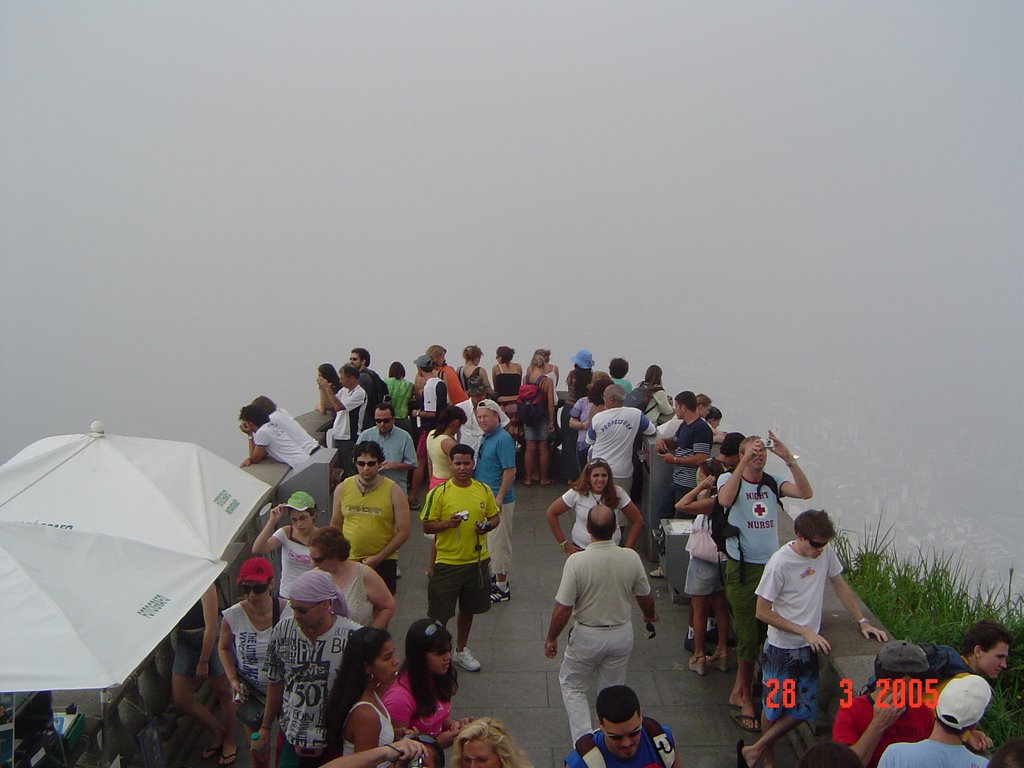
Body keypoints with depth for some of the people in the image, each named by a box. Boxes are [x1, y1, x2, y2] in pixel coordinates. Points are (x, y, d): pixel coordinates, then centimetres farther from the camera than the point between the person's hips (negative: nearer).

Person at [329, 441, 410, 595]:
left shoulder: (394, 491, -9)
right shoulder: (343, 488, 0)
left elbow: (403, 532, -8)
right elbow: (336, 525, 11)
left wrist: (378, 558, -14)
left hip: (383, 562, -2)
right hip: (348, 561, 2)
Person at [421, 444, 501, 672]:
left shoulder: (484, 490, 0)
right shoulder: (439, 493, -11)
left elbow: (495, 516, 12)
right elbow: (426, 526, -8)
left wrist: (488, 525, -11)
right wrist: (448, 523, -26)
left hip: (477, 561, 4)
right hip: (447, 562, -4)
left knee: (468, 609, 19)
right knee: (439, 613, 1)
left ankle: (461, 650, 38)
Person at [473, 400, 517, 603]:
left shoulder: (503, 439, -18)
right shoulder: (485, 438, 11)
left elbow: (510, 470, -22)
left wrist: (499, 498, -24)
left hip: (498, 501, -10)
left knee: (498, 544, -1)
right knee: (488, 541, 18)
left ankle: (502, 589, 8)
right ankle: (498, 579, 31)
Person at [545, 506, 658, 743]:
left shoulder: (576, 561, -24)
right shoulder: (631, 558, -14)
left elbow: (563, 609, -20)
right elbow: (645, 598, 2)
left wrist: (551, 638, -4)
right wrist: (650, 616, 24)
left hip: (587, 636, -3)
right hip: (622, 634, 3)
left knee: (572, 687, 18)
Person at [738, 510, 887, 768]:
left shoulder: (825, 552, -7)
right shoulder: (780, 564, -24)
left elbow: (840, 585, 10)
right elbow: (763, 612, -19)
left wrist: (862, 622, 5)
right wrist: (806, 632, -19)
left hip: (809, 648, 6)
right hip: (782, 649, -6)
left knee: (804, 709, 9)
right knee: (775, 707, 8)